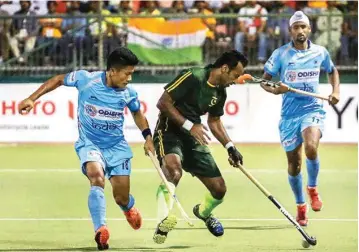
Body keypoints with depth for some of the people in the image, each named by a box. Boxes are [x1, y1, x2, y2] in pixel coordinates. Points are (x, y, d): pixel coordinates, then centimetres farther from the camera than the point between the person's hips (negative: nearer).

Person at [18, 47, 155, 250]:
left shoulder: (128, 94, -7)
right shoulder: (85, 79, -16)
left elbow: (137, 113, 16)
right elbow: (59, 80, 1)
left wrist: (148, 136, 4)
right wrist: (32, 99, -3)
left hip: (117, 147, 3)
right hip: (89, 144, -2)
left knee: (122, 198, 3)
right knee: (97, 178, -33)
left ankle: (129, 207, 44)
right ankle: (101, 230, -40)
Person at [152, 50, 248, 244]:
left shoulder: (220, 93, 7)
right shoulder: (192, 77, -17)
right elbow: (163, 103, -19)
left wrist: (230, 147, 11)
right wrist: (189, 125, -22)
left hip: (193, 138, 7)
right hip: (169, 131, -7)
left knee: (219, 189, 5)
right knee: (174, 169, -39)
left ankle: (203, 212, 39)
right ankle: (163, 223, -46)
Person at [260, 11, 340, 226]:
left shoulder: (320, 52, 3)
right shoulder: (281, 54, -3)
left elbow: (332, 71, 22)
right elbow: (264, 80, 1)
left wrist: (336, 91, 5)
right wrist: (273, 90, -21)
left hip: (313, 109, -1)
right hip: (289, 113, 1)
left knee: (311, 148, -29)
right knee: (294, 164, 6)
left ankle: (313, 188, -2)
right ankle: (301, 206, 28)